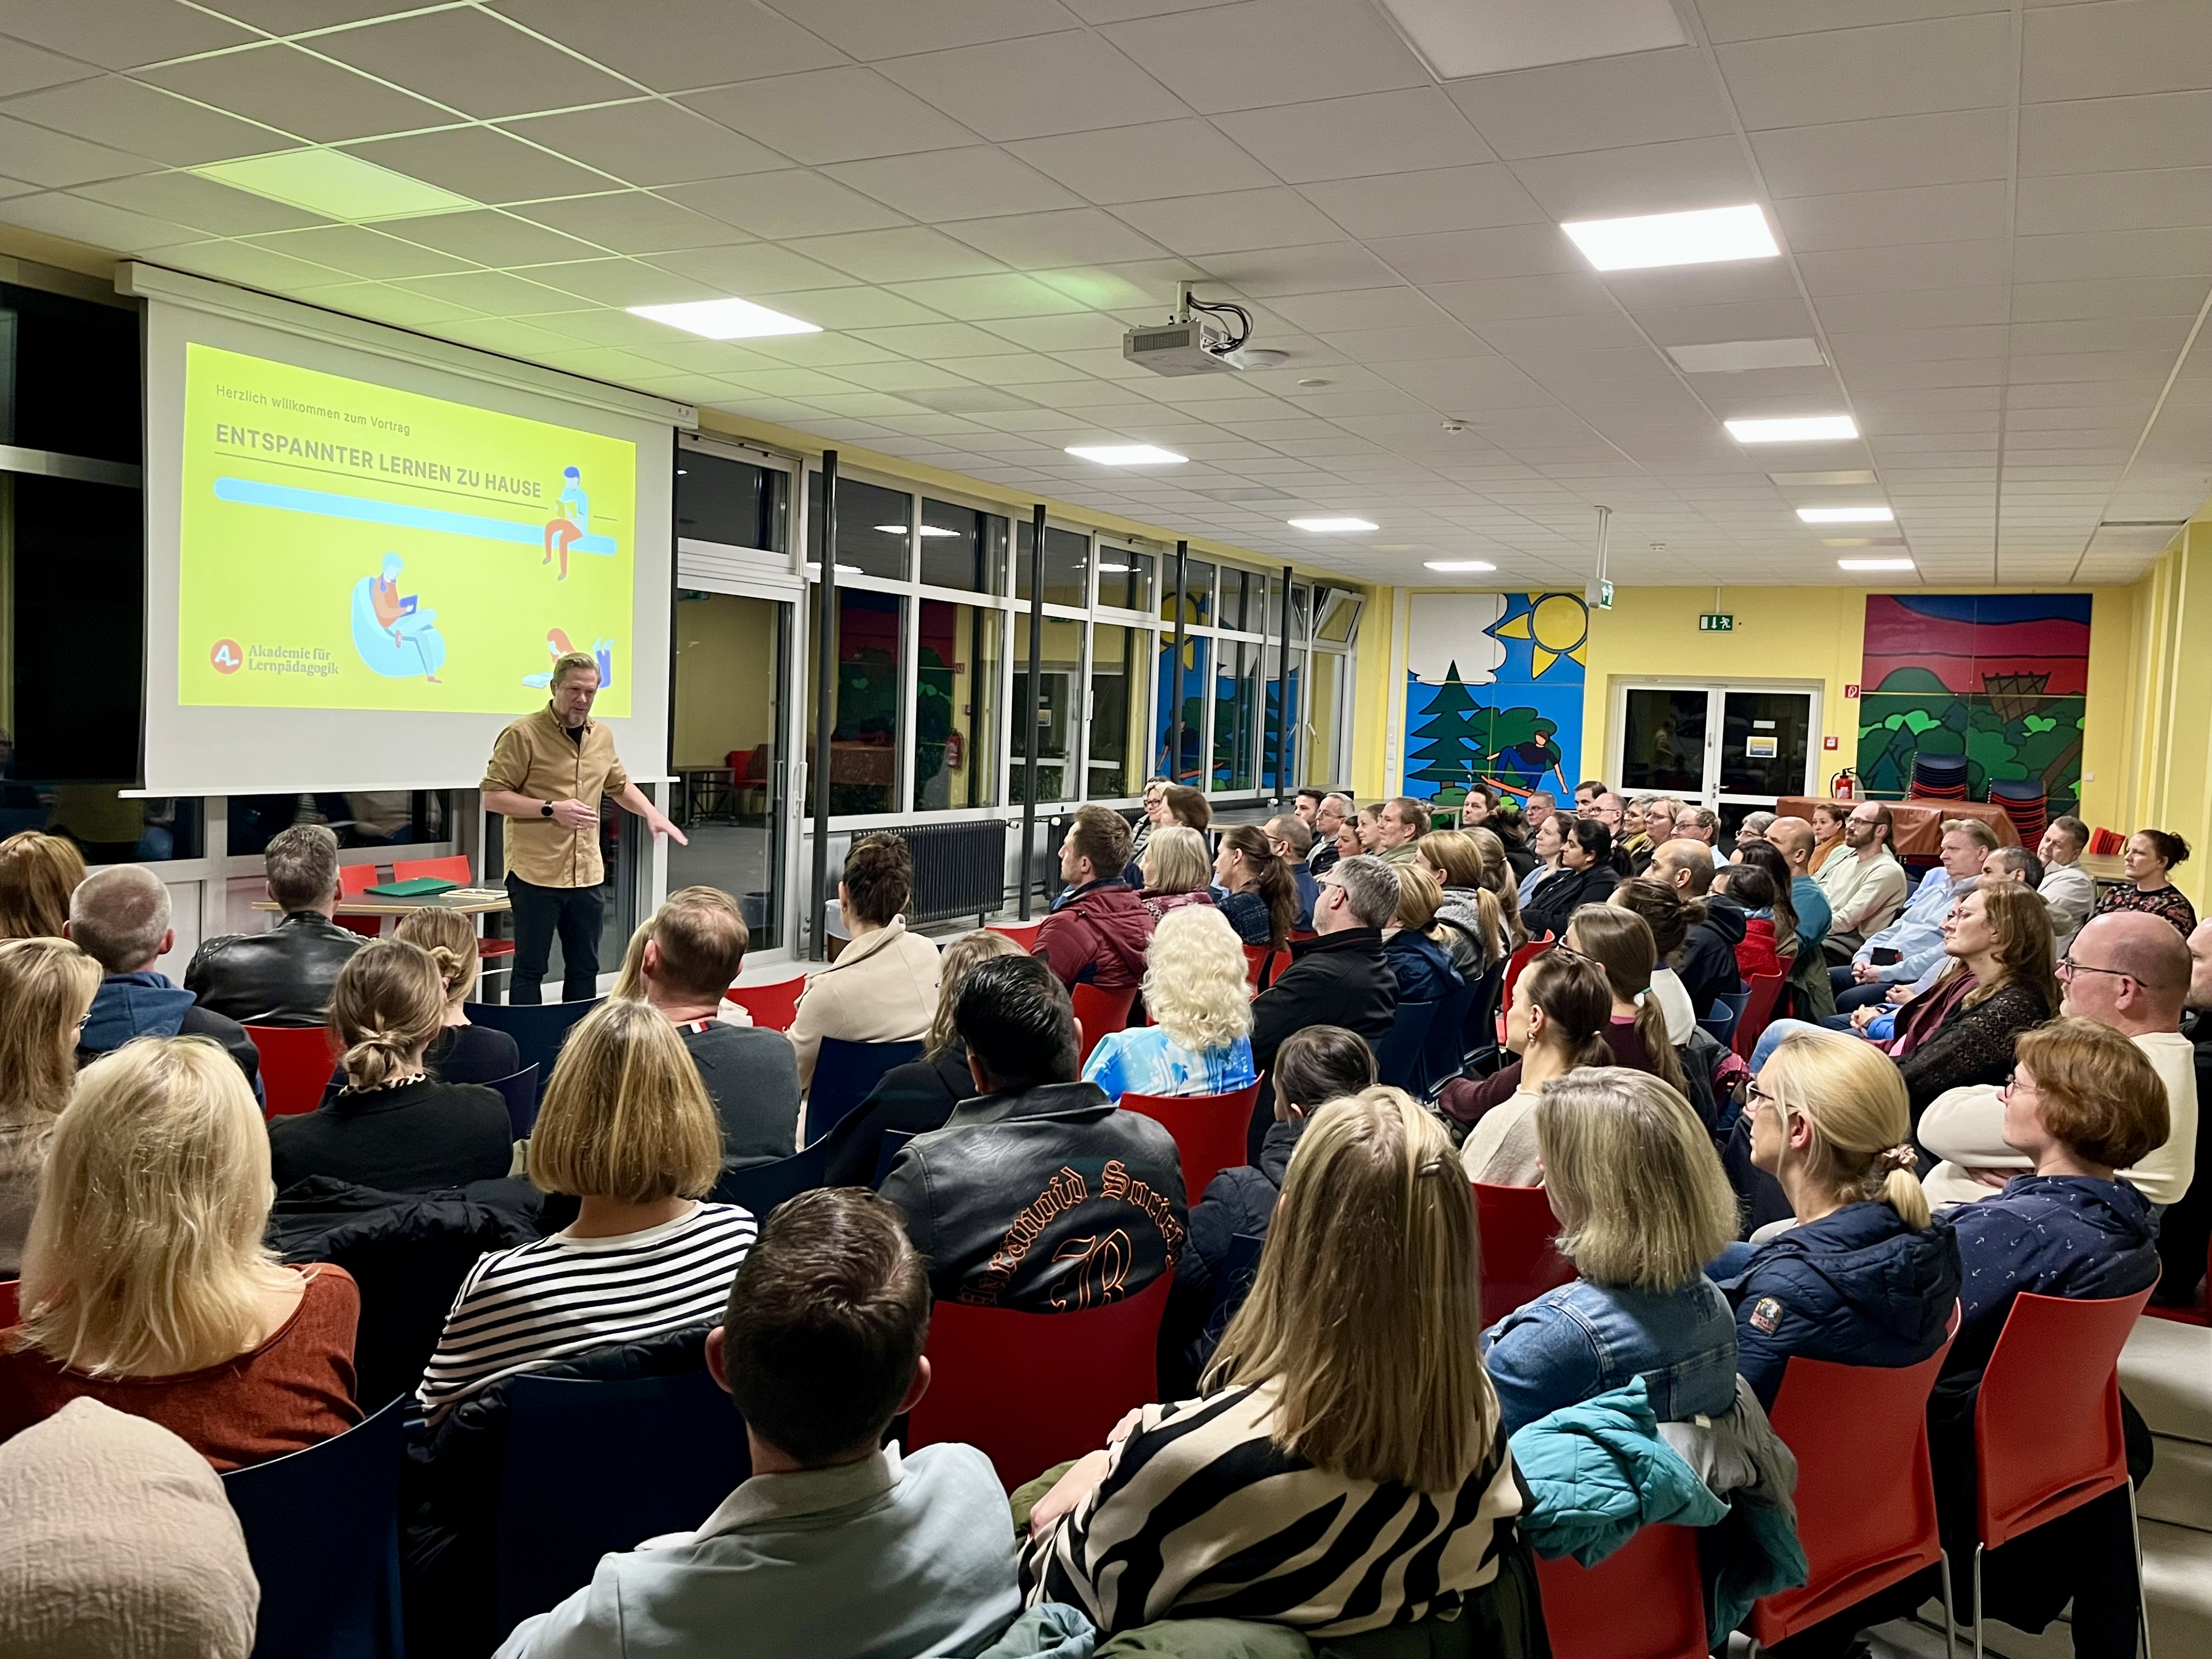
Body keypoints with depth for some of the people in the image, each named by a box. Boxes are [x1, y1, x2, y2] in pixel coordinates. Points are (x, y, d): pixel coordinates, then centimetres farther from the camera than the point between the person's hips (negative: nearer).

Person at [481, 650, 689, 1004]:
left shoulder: (602, 737, 11)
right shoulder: (523, 734, -10)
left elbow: (619, 785, 27)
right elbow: (493, 797, -12)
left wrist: (653, 814, 11)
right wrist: (551, 809, -21)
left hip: (588, 875, 6)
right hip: (536, 875, -6)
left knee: (584, 968, 13)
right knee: (530, 968, 1)